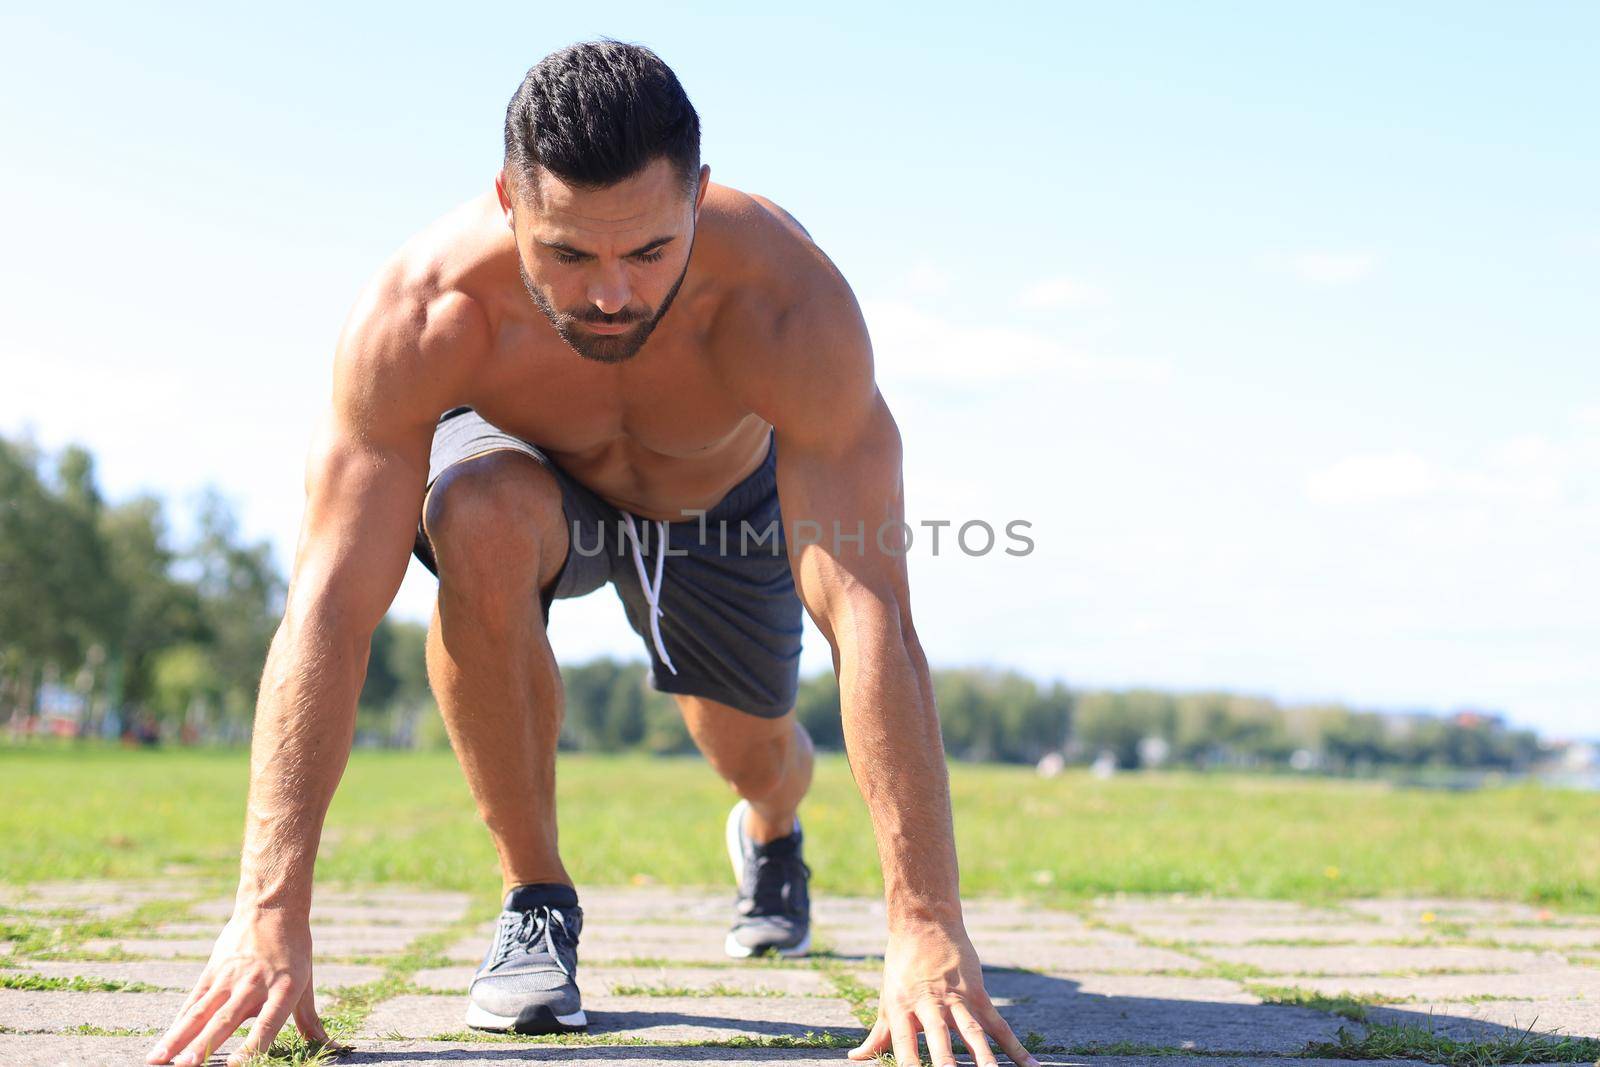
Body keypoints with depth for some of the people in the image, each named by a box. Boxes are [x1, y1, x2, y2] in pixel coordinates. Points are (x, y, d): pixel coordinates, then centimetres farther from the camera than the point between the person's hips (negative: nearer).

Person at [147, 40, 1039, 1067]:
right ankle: (536, 896, -13)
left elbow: (869, 610, -47)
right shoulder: (421, 313, -40)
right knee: (480, 521, -35)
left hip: (724, 500, 1)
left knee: (752, 746, 9)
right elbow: (330, 608, -41)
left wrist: (927, 926, -52)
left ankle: (773, 830, 53)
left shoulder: (790, 304, -43)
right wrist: (271, 912, -49)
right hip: (537, 474, -1)